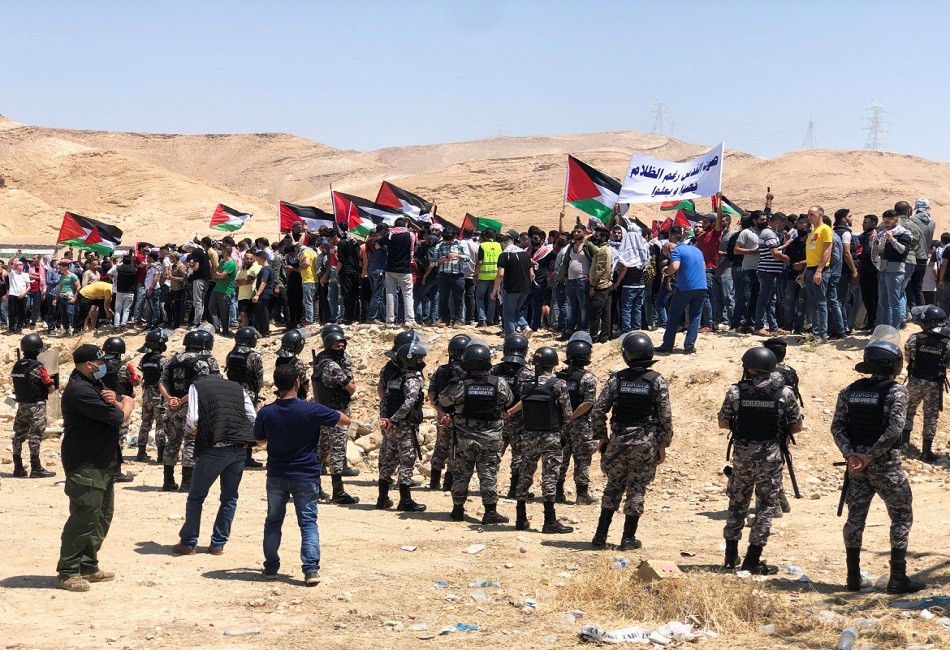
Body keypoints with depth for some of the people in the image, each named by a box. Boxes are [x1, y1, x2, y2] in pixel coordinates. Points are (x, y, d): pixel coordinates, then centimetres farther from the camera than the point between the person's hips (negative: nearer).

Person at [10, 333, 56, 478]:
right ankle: (36, 468, -5)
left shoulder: (17, 365, 5)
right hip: (36, 406, -7)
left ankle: (18, 468, 17)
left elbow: (18, 385, 12)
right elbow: (51, 388, -13)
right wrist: (46, 391, 8)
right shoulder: (38, 366, -15)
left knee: (19, 434, 11)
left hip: (21, 404, 7)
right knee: (35, 435, -5)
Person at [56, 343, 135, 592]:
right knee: (83, 518, -9)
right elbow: (118, 417, -20)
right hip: (85, 466, -11)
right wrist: (125, 405, 3)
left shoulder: (94, 384, 15)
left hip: (102, 463, 11)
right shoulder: (80, 390, -20)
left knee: (102, 516, 14)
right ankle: (68, 573, -3)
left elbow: (127, 402, 14)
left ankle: (88, 567, 22)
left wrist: (116, 400, -10)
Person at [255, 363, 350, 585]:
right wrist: (326, 417, 11)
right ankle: (311, 569, -7)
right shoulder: (312, 410, -17)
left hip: (276, 476, 2)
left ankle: (271, 567, 22)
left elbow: (260, 440, 8)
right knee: (308, 523, 3)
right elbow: (345, 421, -5)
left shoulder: (266, 413, -10)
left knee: (273, 521, 17)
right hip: (306, 477, -2)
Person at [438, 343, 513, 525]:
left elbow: (443, 401, 5)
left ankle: (458, 510, 19)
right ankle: (490, 512, 1)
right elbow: (508, 404, 9)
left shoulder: (459, 385, -10)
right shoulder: (500, 385, -8)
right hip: (491, 438, 0)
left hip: (464, 437, 0)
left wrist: (452, 414, 24)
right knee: (488, 474, 4)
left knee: (461, 473, 11)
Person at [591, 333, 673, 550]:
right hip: (646, 443, -1)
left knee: (613, 486, 13)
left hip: (618, 441, 1)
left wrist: (601, 436, 8)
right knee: (636, 489, 7)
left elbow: (598, 410, -3)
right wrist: (662, 445, 3)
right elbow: (665, 417, -5)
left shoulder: (617, 379, -2)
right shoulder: (657, 381, -4)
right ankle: (628, 538, 8)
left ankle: (601, 535, 12)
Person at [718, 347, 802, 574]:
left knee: (738, 503, 17)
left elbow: (723, 423, 2)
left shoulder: (735, 391, -6)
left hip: (742, 453, 1)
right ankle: (753, 560, 2)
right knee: (766, 505, 5)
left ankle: (731, 556, 24)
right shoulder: (784, 393, -6)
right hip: (770, 455, -1)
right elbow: (796, 426, -1)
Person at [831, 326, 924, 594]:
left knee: (856, 517, 13)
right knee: (902, 517, 6)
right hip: (886, 465, -5)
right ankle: (898, 579, 4)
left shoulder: (849, 390, 5)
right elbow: (894, 430, -20)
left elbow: (837, 426, -1)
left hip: (856, 464, 5)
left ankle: (854, 577, 16)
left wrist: (850, 453, -8)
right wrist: (871, 455, -17)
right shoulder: (896, 391, -10)